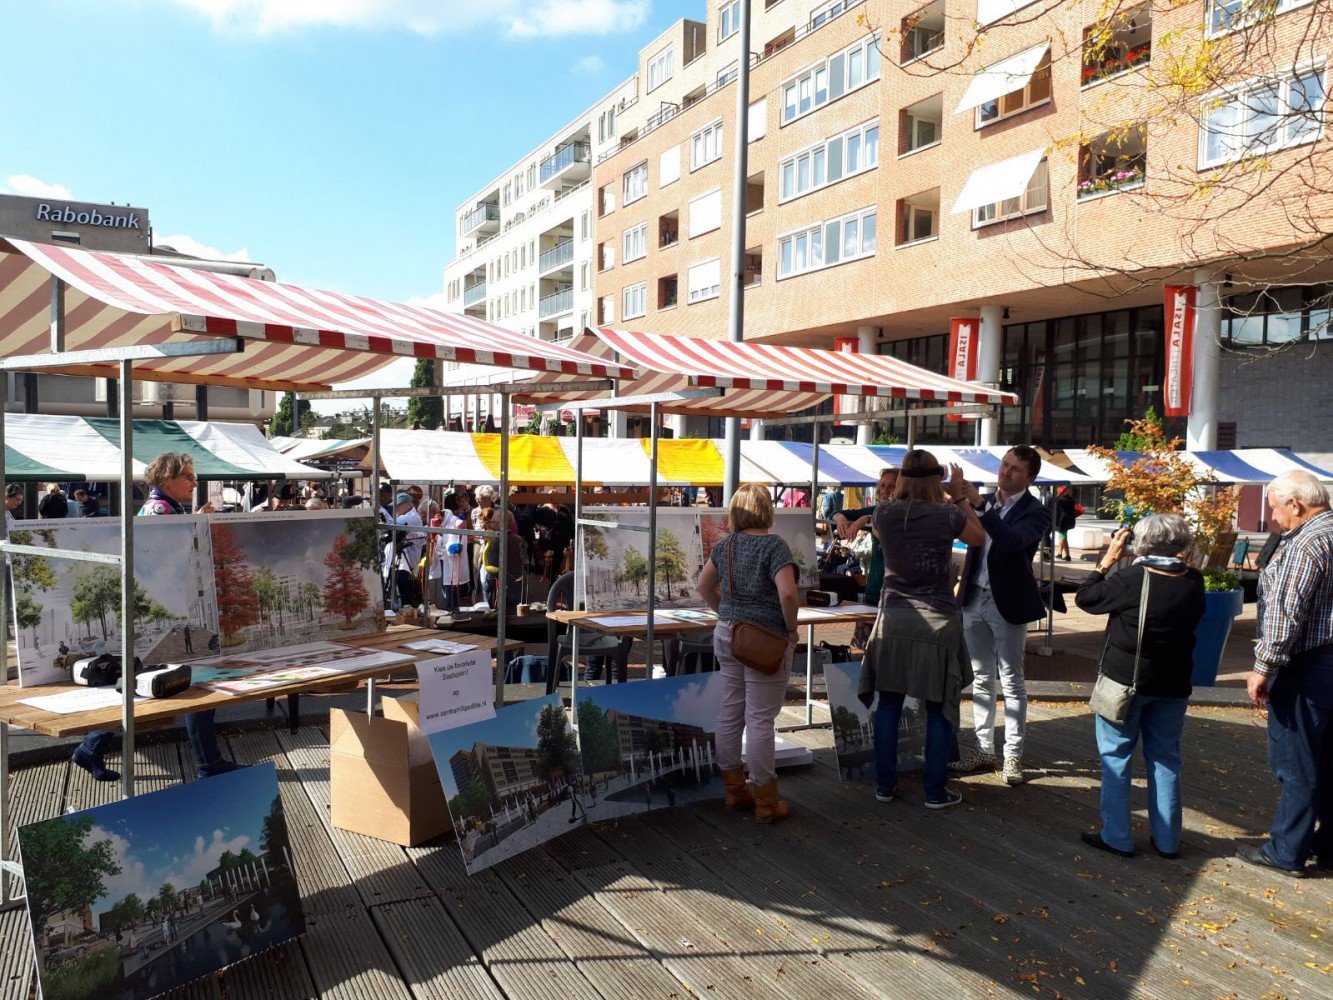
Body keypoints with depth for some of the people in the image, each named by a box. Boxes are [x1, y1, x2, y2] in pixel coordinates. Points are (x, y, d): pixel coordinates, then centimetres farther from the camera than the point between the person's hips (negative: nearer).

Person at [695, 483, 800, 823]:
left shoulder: (725, 546, 7)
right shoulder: (774, 545, -15)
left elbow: (704, 586, 16)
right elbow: (787, 592, -26)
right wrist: (791, 628, -12)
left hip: (728, 635, 7)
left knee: (730, 713, 14)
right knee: (760, 719, 0)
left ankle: (734, 790, 27)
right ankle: (766, 802, 11)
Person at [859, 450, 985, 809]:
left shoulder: (885, 514, -4)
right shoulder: (948, 516, -10)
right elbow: (979, 537, 10)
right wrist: (960, 496, 18)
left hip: (893, 619, 3)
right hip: (936, 621, -2)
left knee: (888, 704, 11)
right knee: (940, 708, 8)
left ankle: (884, 784, 19)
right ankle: (935, 791, 15)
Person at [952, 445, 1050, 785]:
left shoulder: (1034, 512, -10)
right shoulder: (984, 502, 7)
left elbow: (1011, 541, -28)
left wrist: (978, 503, -32)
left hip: (1007, 603, -5)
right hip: (975, 598, 5)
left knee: (1011, 681, 4)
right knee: (981, 679, 13)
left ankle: (1013, 755, 14)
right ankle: (984, 749, 23)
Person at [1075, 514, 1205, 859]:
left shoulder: (1131, 580, -20)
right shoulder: (1194, 582, -4)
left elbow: (1085, 597, -9)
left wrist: (1108, 560, -3)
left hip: (1125, 679, -4)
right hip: (1172, 684, 5)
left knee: (1116, 757, 7)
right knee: (1165, 759, 14)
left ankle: (1116, 837, 11)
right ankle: (1167, 840, 22)